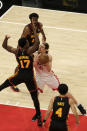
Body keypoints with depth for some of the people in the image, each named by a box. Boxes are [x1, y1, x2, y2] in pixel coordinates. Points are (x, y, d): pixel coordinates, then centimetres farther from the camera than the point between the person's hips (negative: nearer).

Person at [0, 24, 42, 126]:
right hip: (29, 77, -2)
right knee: (34, 98, 7)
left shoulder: (16, 51, -5)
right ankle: (39, 118, 8)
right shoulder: (29, 51, -16)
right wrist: (34, 31, -11)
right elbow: (37, 43, -21)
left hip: (20, 75, 2)